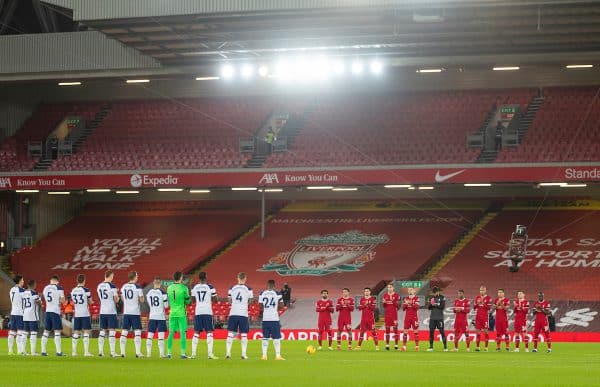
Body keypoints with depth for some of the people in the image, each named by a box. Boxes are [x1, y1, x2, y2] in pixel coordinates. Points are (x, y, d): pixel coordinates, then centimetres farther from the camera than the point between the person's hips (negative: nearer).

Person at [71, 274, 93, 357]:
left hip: (76, 314, 5)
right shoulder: (86, 290, -10)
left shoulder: (73, 291, 6)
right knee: (86, 332, -3)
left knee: (76, 333, 9)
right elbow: (90, 302, 0)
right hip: (85, 314, -5)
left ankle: (74, 351, 9)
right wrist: (90, 301, 21)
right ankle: (86, 351, -7)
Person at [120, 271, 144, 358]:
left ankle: (122, 352, 5)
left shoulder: (123, 287, 8)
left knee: (124, 332, 7)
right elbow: (141, 301, -7)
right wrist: (142, 297, 13)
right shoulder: (138, 287, -8)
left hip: (126, 312, 4)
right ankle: (138, 352, -6)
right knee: (137, 332, -1)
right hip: (135, 313, -4)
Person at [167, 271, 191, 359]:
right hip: (181, 313, -4)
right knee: (182, 333, -1)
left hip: (172, 313, 4)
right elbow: (187, 301, -4)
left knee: (171, 333, 8)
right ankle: (183, 353, -4)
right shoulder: (183, 288, -9)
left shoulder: (169, 288, 4)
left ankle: (169, 352, 7)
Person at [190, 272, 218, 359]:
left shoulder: (195, 288, 5)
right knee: (209, 332, -1)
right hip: (207, 312, -3)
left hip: (198, 312, 3)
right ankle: (210, 354, -7)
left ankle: (193, 353, 6)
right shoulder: (210, 287, -5)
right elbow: (215, 300, -1)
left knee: (196, 333, 9)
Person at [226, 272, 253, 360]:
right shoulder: (248, 289, -3)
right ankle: (243, 354, 1)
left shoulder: (232, 288, 3)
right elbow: (250, 301, 8)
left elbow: (230, 300, 12)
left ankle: (228, 353, 0)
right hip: (243, 314, -1)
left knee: (230, 334, 5)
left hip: (233, 313, 1)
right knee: (244, 334, 5)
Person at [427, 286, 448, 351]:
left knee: (442, 331, -6)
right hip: (432, 317, 4)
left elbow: (442, 306, -10)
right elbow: (428, 307, 8)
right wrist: (431, 304, -11)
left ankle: (445, 347, -2)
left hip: (440, 318, -4)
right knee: (431, 331, 3)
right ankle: (431, 347, 11)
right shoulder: (431, 297, 11)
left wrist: (436, 305, -13)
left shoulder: (442, 297, -1)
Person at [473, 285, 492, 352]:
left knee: (486, 331, -3)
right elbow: (474, 307, 13)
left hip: (485, 317, -5)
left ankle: (486, 347, 0)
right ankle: (477, 347, 8)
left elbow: (489, 307, -10)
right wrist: (477, 303, -7)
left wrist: (483, 303, -20)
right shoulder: (477, 297, 12)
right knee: (477, 331, 4)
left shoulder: (488, 298, -3)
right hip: (478, 316, 5)